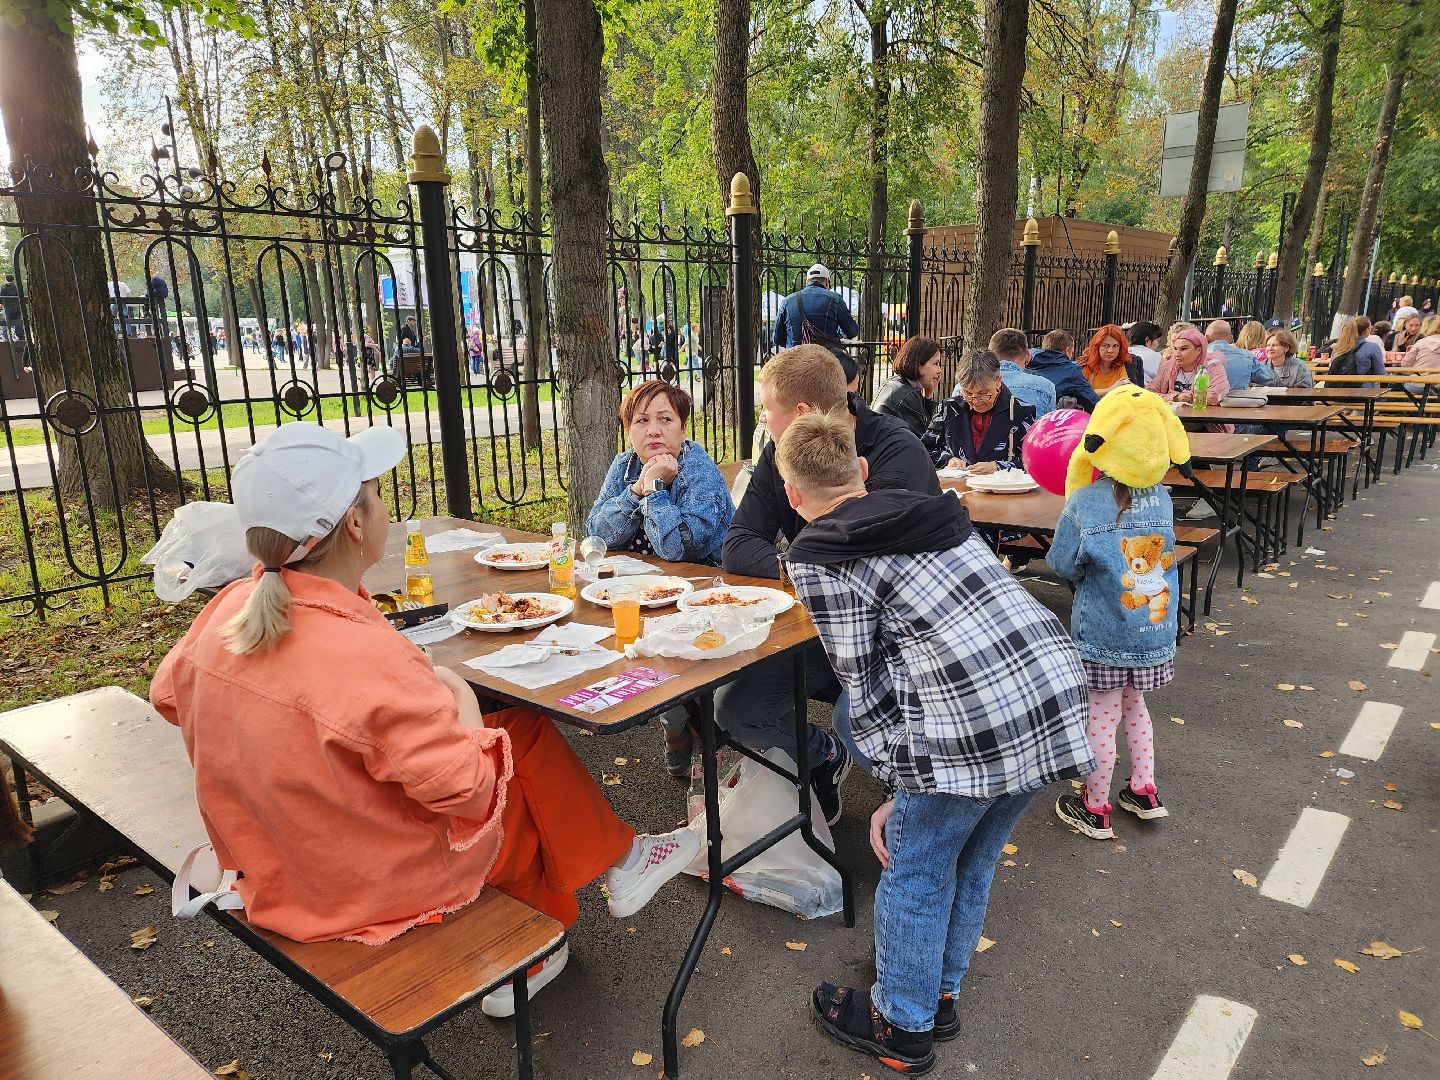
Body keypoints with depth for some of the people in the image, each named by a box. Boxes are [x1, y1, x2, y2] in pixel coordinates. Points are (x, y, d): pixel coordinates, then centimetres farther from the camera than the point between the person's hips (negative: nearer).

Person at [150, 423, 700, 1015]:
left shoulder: (228, 608, -10)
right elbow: (466, 787, -27)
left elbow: (168, 693, 11)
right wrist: (459, 695, -11)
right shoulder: (367, 656, -34)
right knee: (528, 738, 5)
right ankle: (618, 861, 27)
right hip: (376, 887, -7)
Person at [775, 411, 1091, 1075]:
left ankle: (902, 1026, 38)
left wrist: (894, 789, 10)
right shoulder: (930, 514, 19)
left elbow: (865, 683, -1)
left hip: (973, 725, -7)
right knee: (973, 859, 26)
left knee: (915, 871, 17)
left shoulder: (818, 558, -1)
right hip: (1055, 692, 8)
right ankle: (940, 994, 48)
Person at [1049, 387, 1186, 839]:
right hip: (1156, 629, 5)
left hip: (1102, 632, -5)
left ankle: (1095, 809, 21)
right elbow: (1162, 553, 12)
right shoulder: (1161, 498, -2)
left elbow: (1062, 564, -9)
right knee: (1134, 707, 24)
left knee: (1102, 717, 6)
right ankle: (1144, 792, 34)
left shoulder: (1085, 502, -18)